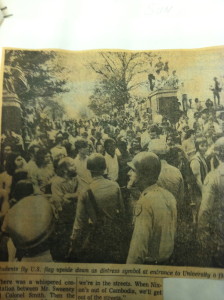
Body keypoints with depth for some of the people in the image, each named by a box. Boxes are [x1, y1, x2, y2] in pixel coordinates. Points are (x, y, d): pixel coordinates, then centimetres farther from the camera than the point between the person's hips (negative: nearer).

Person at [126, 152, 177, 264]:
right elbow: (172, 231, 6)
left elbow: (139, 243, -25)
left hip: (149, 261, -7)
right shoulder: (168, 195, -2)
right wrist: (166, 257, 16)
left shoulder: (145, 202, -26)